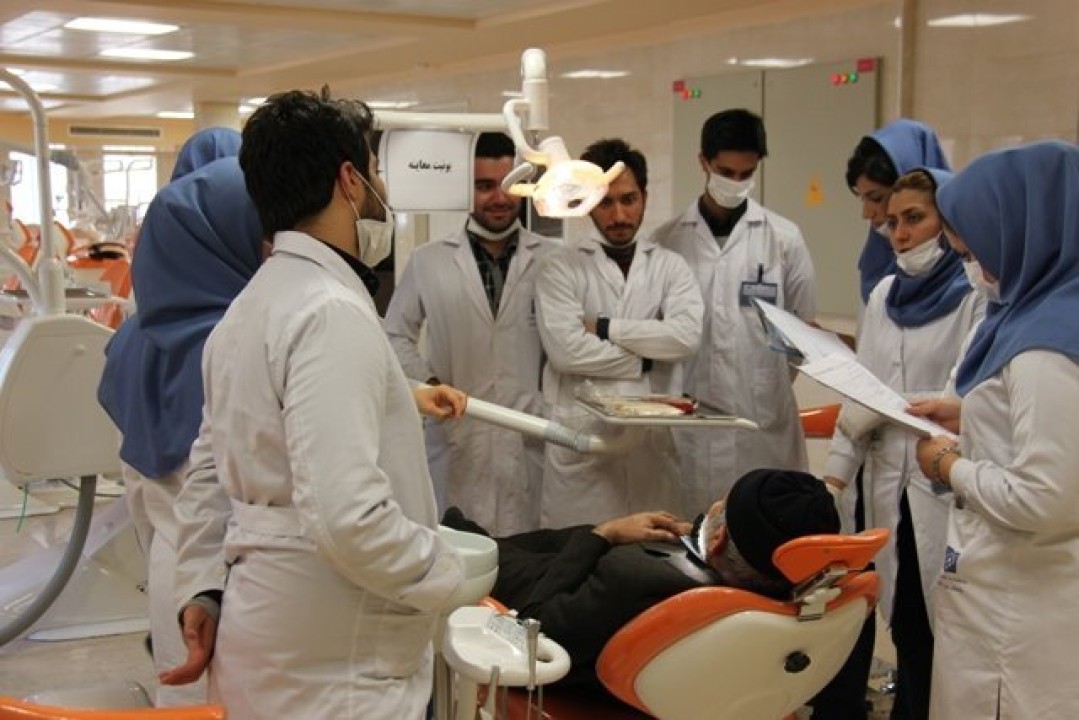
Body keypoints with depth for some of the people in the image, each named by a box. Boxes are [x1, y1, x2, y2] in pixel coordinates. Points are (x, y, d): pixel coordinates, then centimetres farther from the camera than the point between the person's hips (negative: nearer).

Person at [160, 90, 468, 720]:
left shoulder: (253, 303, 10)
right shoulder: (333, 312, -21)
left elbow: (211, 468, 15)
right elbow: (348, 514, -28)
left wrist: (202, 590, 17)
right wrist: (450, 574, -14)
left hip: (270, 641, 9)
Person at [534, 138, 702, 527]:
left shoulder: (670, 266, 10)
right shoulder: (560, 268, 1)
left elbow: (687, 335, -7)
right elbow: (565, 349, -13)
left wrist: (606, 328, -8)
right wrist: (644, 359, -5)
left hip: (655, 434, 3)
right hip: (582, 436, -2)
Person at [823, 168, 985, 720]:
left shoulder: (976, 295, -8)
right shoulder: (884, 294, 12)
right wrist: (835, 474, 4)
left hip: (948, 486, -5)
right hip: (891, 482, 5)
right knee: (904, 621, 9)